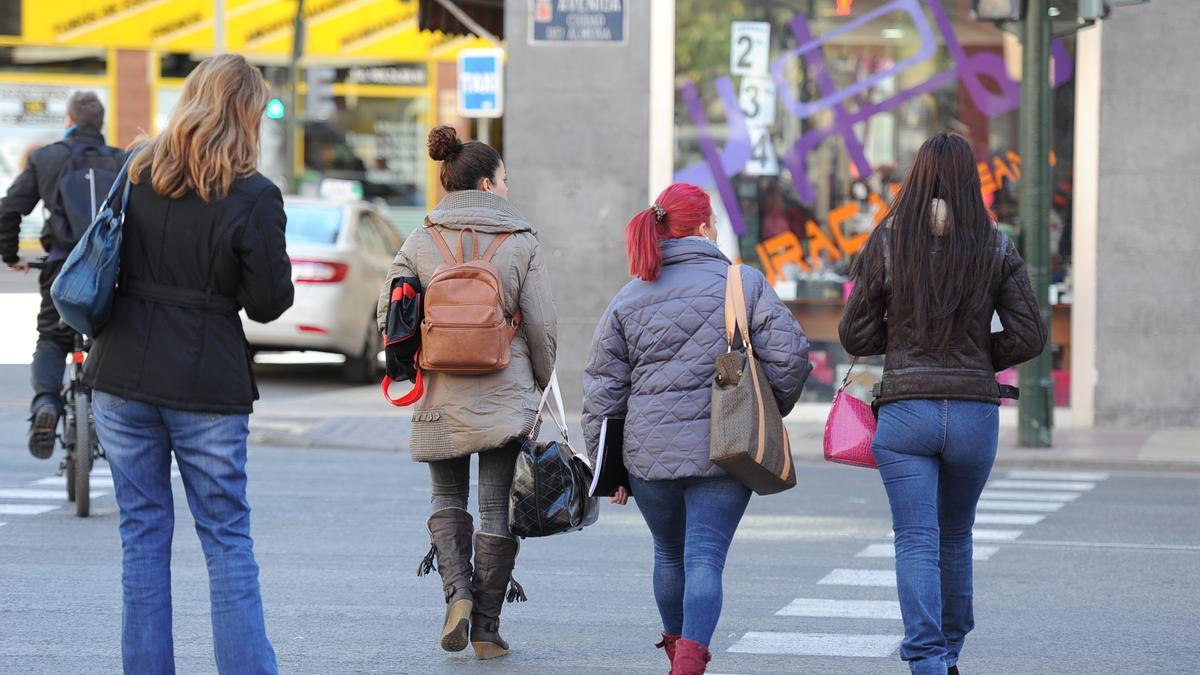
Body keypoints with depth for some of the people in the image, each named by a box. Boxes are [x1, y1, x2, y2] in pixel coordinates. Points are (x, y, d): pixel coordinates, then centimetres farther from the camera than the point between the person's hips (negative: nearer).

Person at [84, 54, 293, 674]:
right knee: (227, 539, 4)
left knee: (142, 535, 9)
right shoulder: (253, 197, -10)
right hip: (206, 386, -3)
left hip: (122, 376, 3)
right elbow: (269, 302, -7)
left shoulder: (135, 172, 3)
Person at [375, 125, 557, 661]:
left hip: (441, 396, 2)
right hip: (506, 396, -1)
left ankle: (458, 592, -5)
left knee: (447, 498, 17)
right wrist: (540, 384, 13)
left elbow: (388, 313, 0)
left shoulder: (421, 242, 1)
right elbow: (543, 326, -3)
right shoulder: (521, 243, -3)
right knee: (497, 509, 5)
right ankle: (487, 627, 7)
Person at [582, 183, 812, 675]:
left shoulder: (628, 301, 6)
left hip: (649, 451, 3)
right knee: (705, 558, -4)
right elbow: (790, 356, -7)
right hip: (724, 450, -3)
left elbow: (602, 391, 7)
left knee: (670, 555, 22)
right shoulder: (744, 284, -1)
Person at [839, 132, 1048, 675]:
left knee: (916, 542, -3)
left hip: (904, 411, -2)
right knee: (955, 535, 20)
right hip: (975, 412, 2)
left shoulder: (885, 244, -2)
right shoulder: (996, 249, 0)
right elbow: (1029, 336, -2)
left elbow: (855, 336, 0)